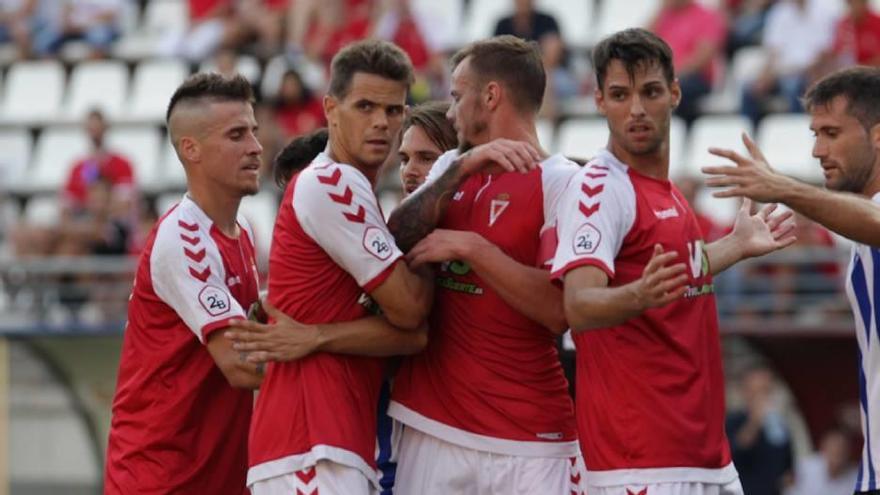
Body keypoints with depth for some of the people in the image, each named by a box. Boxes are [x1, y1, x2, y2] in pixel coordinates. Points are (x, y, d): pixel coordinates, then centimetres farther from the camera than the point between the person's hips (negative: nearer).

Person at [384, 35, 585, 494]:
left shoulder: (560, 182, -5)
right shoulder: (452, 167, 15)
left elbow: (559, 309, -16)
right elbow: (396, 241, -1)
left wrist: (471, 247, -16)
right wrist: (461, 167, -9)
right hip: (431, 423, 5)